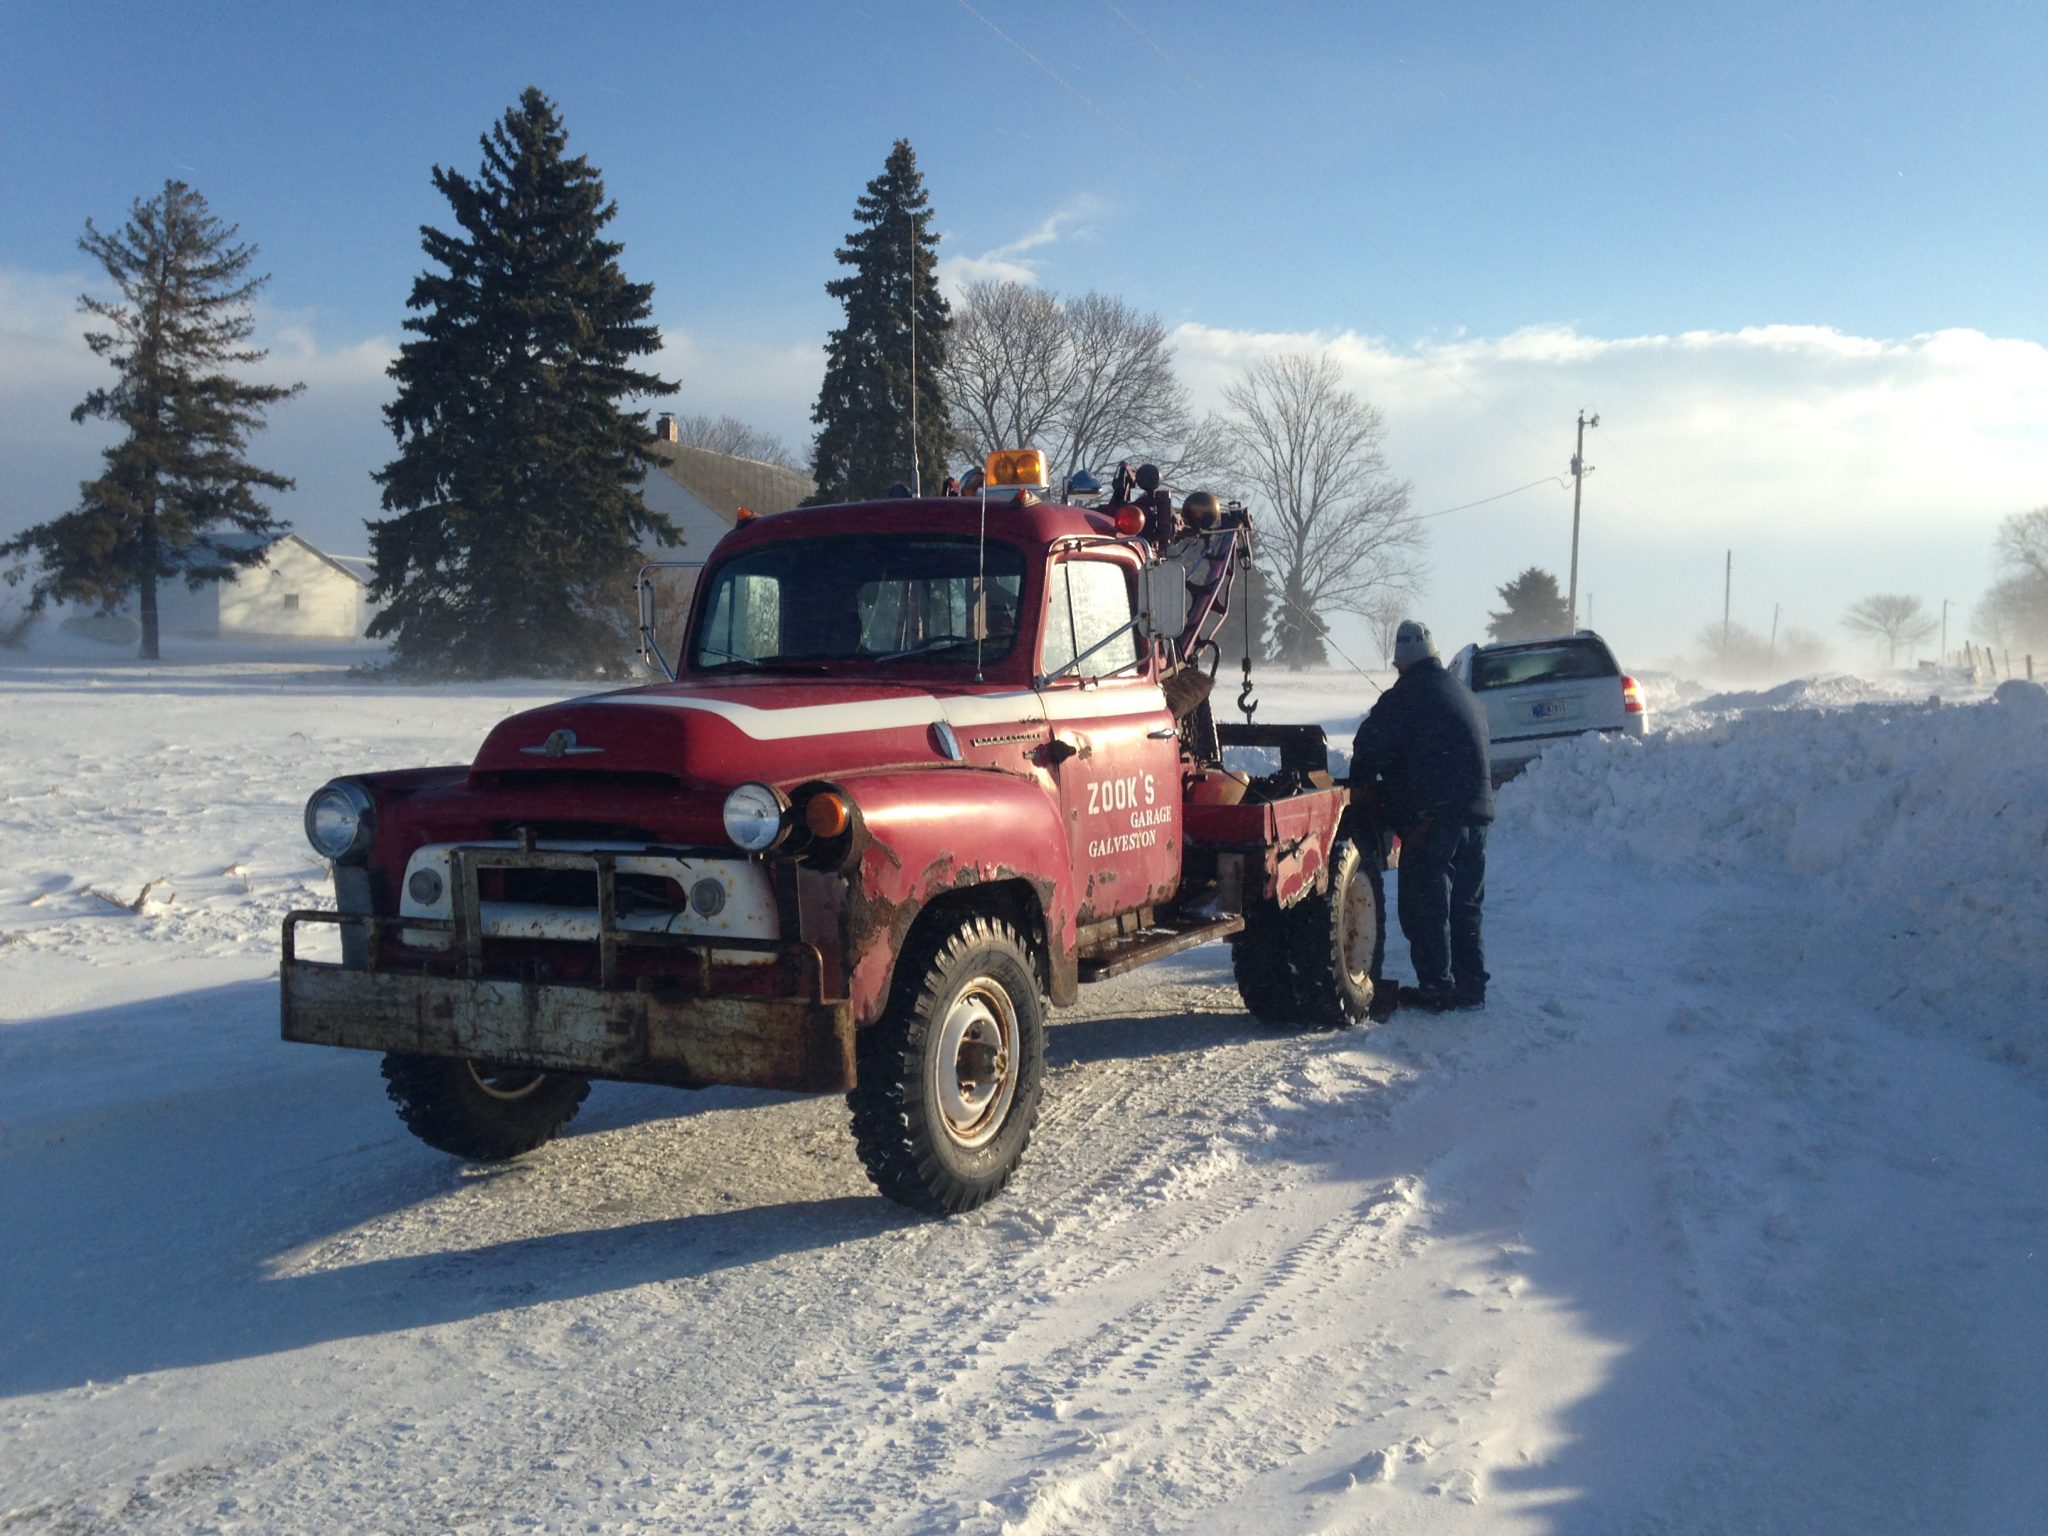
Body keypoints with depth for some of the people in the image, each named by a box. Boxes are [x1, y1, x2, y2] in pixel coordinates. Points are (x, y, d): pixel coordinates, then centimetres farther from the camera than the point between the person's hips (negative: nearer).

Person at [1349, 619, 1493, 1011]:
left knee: (1426, 905, -2)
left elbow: (1371, 748, -7)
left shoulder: (1404, 696, -6)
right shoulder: (1466, 696, 19)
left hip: (1433, 815, -8)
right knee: (1466, 905, 14)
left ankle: (1435, 987, -3)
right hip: (1476, 810, 8)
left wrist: (1357, 787, 9)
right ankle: (1471, 986, 17)